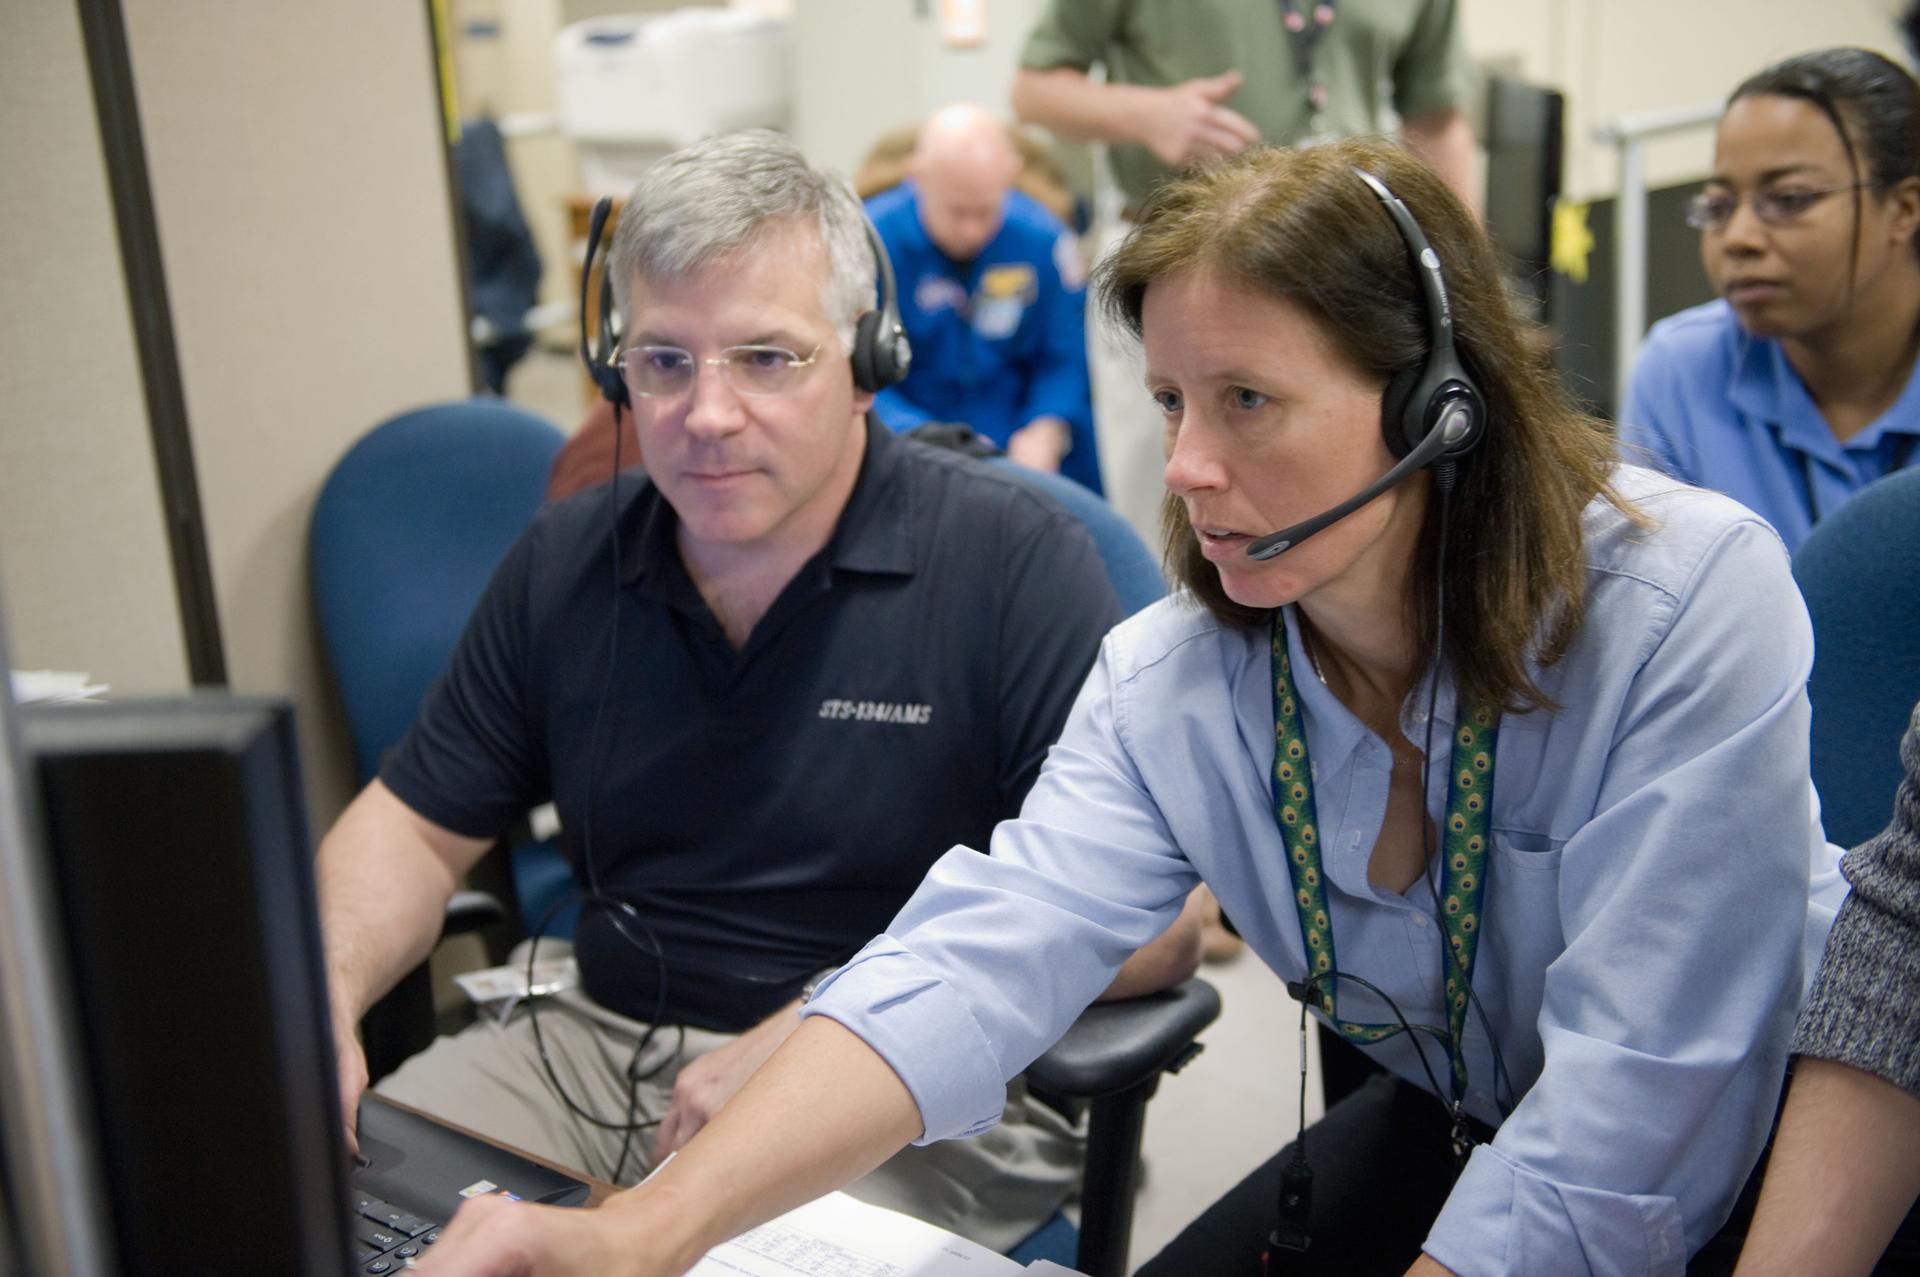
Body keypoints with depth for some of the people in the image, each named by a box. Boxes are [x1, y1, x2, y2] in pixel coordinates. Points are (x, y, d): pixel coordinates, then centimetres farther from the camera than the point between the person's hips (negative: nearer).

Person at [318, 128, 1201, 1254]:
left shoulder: (1015, 562, -13)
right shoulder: (565, 566, 5)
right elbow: (416, 827, 12)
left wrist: (819, 1034, -24)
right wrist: (321, 1001, -10)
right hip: (597, 1042, 5)